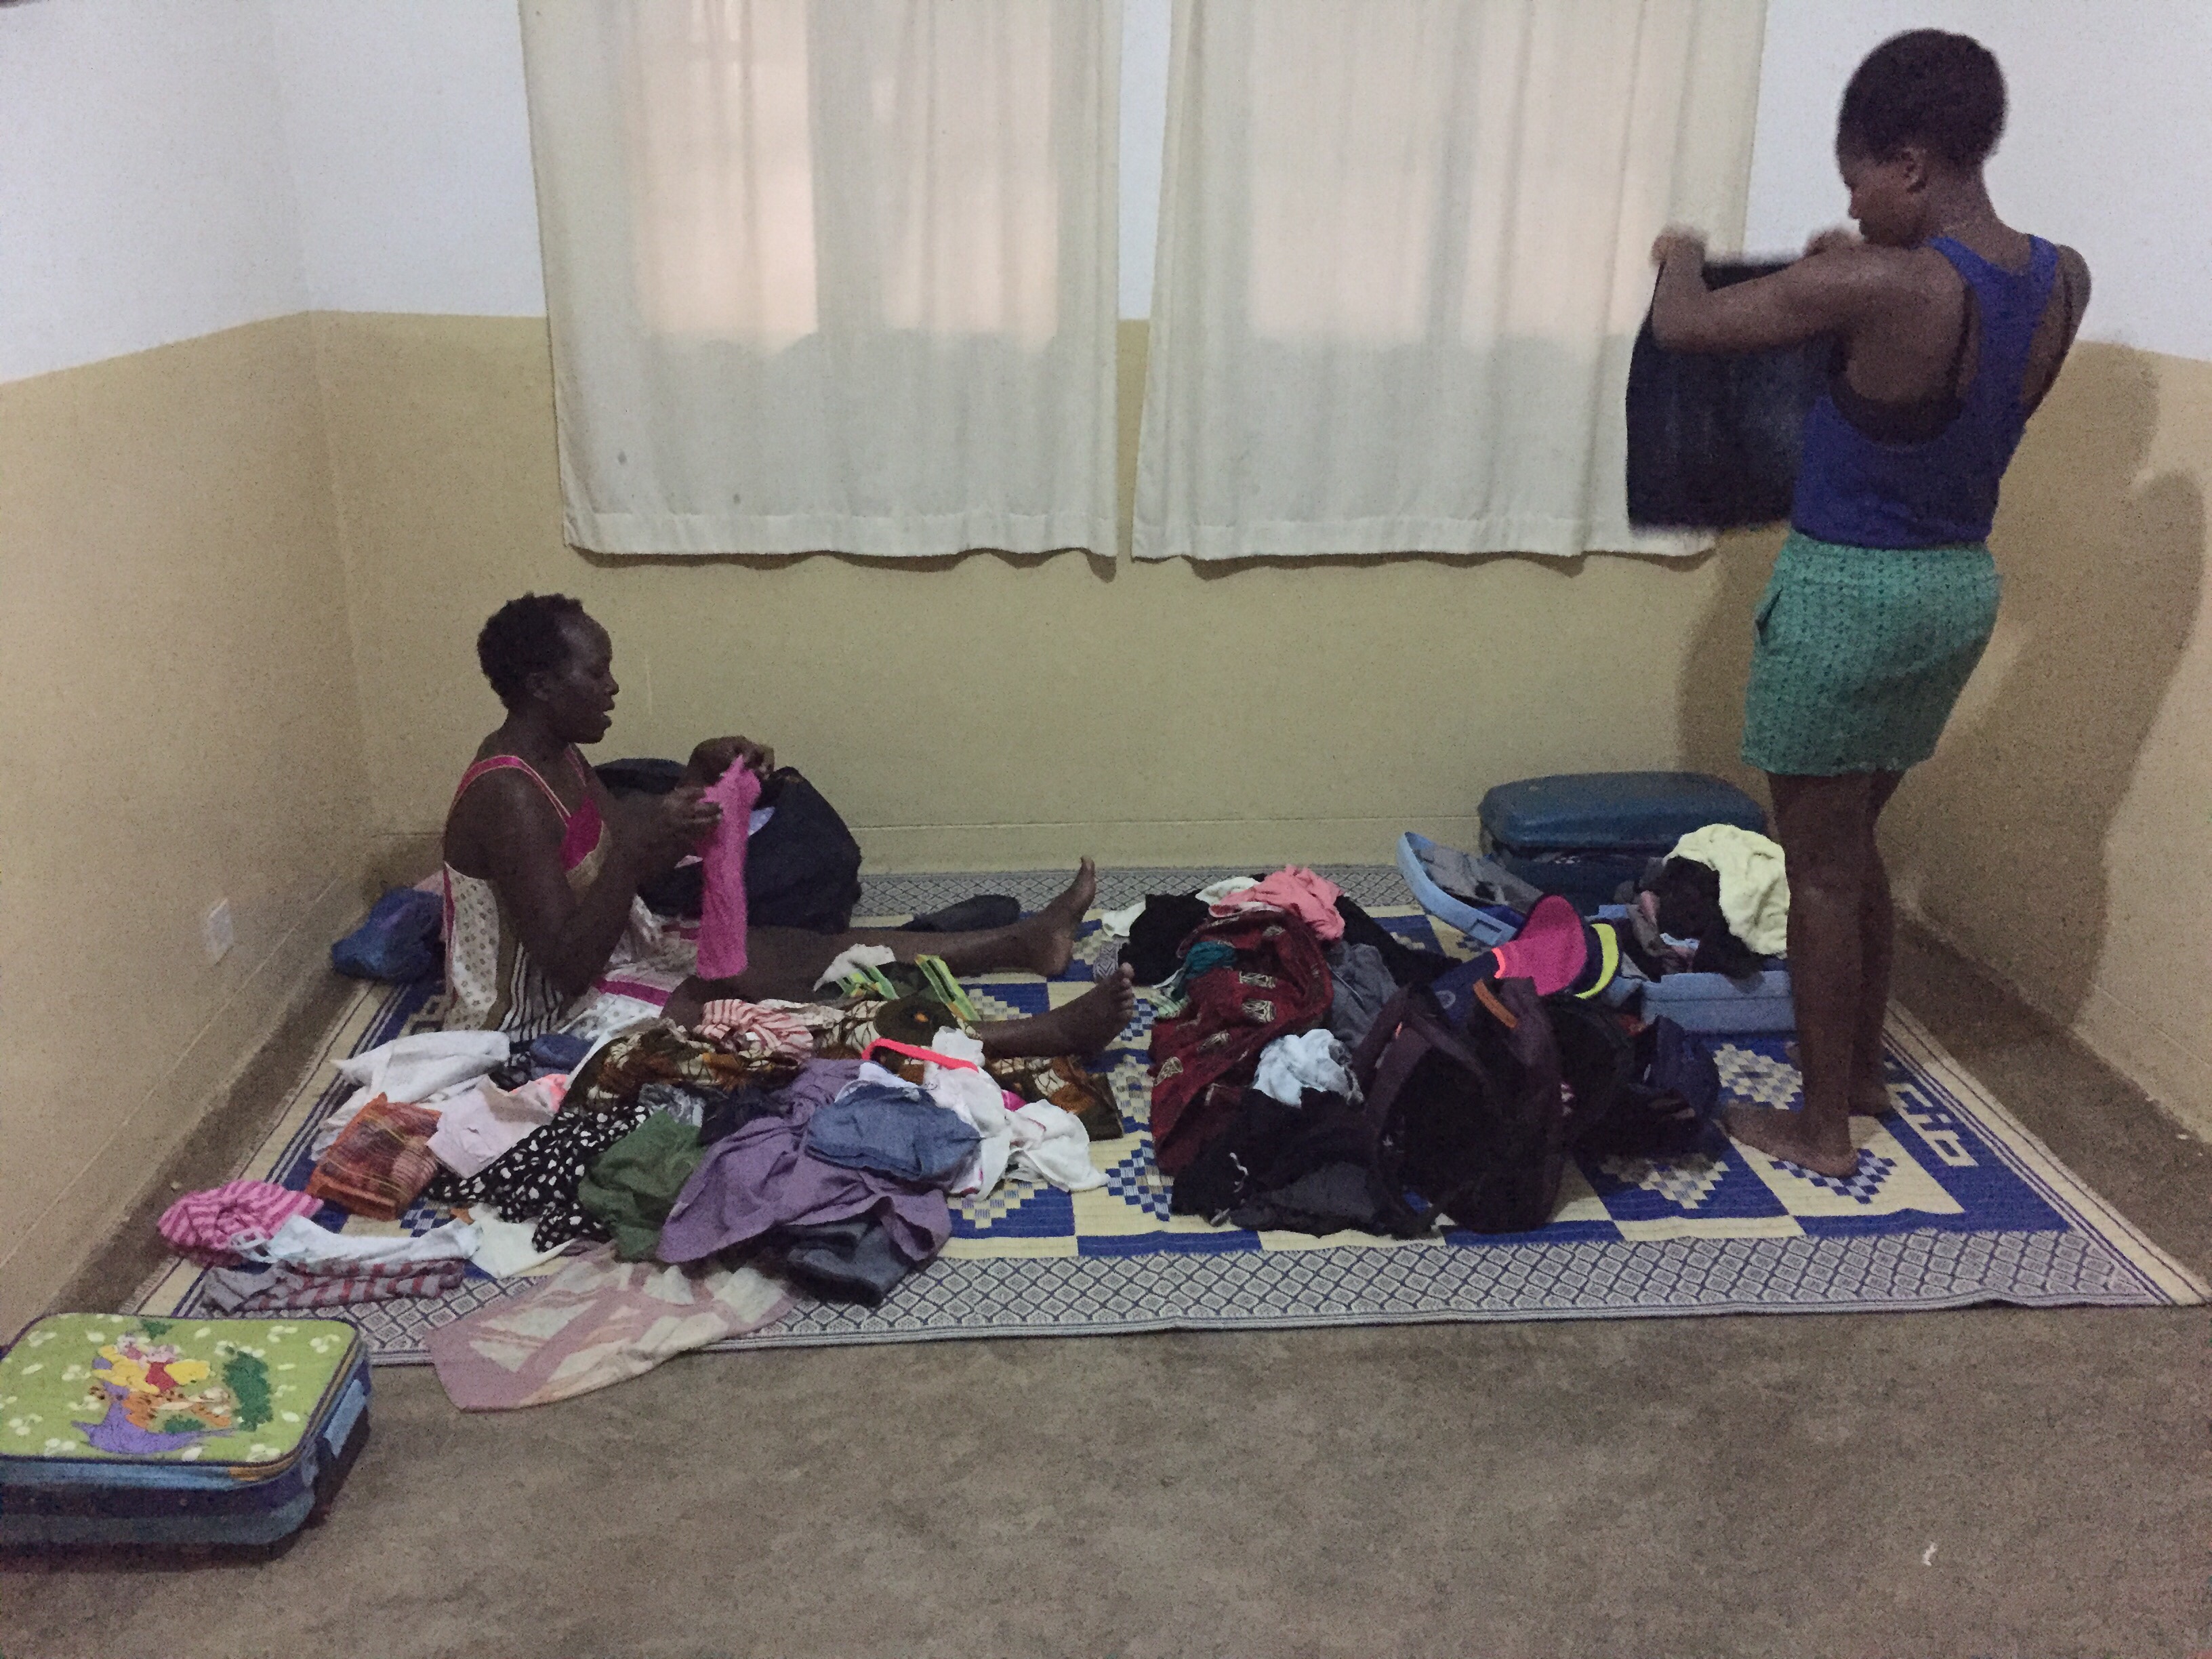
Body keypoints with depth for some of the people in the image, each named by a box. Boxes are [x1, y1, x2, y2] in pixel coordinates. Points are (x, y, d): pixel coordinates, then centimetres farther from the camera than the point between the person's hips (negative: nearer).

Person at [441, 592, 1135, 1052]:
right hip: (552, 1018, -10)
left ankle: (1023, 941, 4)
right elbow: (567, 967, -28)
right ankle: (1046, 1035, -27)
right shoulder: (508, 798, -26)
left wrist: (701, 775, -3)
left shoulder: (553, 755, 4)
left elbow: (627, 847, 12)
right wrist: (641, 850, -37)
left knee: (805, 954, 1)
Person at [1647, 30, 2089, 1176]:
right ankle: (1863, 1071, 37)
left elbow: (1683, 328, -12)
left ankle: (1821, 1127, 18)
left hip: (1849, 591, -8)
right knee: (1853, 844, 23)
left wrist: (1681, 256, 10)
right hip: (1960, 587, 8)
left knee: (1818, 869, 6)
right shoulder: (2062, 281, -1)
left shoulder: (1879, 287, -23)